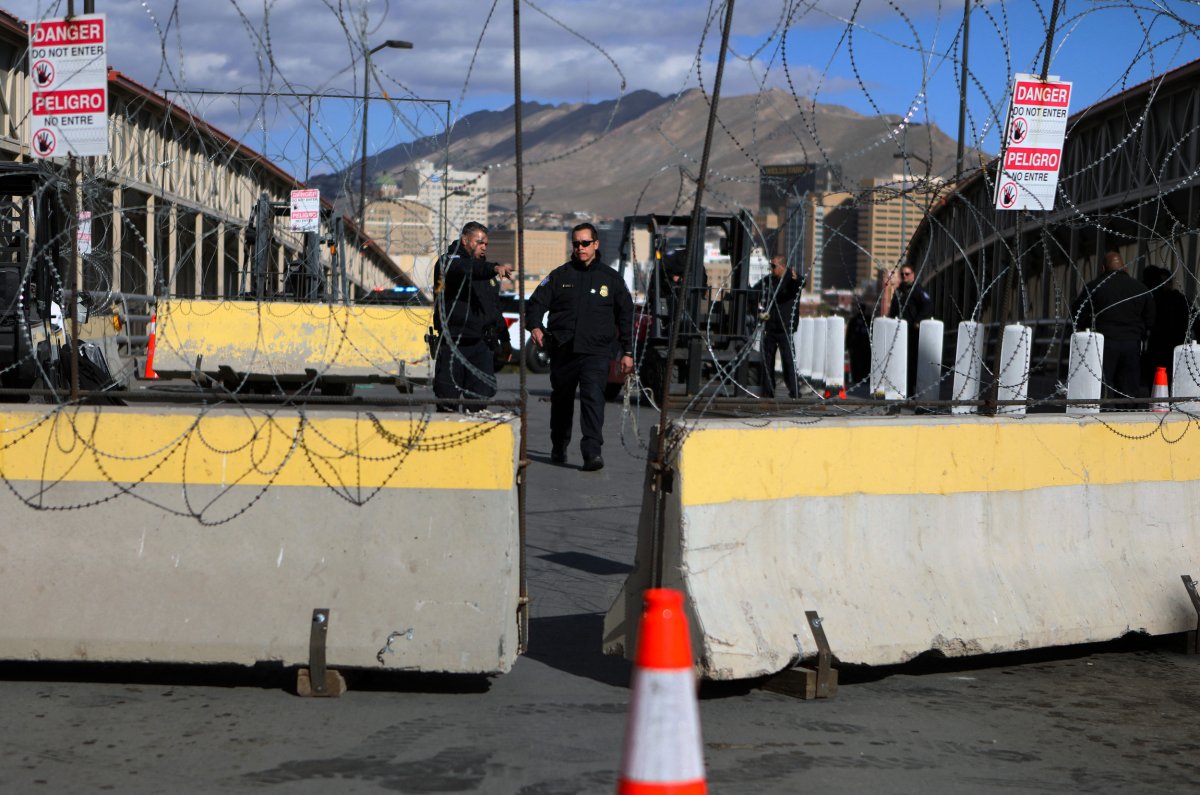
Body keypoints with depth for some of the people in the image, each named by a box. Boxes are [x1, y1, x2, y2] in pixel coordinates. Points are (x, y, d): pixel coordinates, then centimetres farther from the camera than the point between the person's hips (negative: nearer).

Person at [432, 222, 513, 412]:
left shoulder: (483, 268, 21)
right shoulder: (449, 262, -4)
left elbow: (493, 308, 25)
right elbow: (466, 269, -29)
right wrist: (494, 269, -46)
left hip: (480, 345, 6)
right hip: (452, 345, -6)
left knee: (482, 395, -1)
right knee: (448, 401, -2)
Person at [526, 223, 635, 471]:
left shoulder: (611, 278, 8)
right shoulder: (559, 275, 9)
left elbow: (626, 316, 12)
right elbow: (536, 303, 4)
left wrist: (627, 352, 7)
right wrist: (534, 326, -17)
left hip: (596, 351, -2)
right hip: (563, 350, 2)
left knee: (593, 399, -18)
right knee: (561, 400, 14)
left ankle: (592, 452, -24)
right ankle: (558, 448, 33)